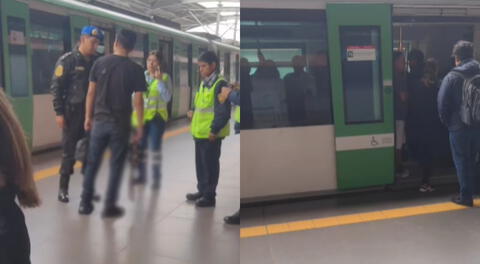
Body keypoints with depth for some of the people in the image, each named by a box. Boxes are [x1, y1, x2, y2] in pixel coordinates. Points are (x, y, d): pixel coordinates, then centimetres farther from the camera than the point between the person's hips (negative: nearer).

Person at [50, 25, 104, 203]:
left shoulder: (96, 62, 8)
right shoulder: (67, 60, -6)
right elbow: (56, 87, -9)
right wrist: (59, 112, -14)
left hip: (92, 113, 5)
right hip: (73, 113, -4)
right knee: (69, 152, 2)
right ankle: (63, 188, 14)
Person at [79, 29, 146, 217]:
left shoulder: (100, 63, 1)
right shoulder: (135, 69, -5)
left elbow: (91, 93, 3)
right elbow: (138, 101, -8)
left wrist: (88, 117, 12)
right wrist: (140, 126, 0)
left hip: (100, 121, 3)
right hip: (120, 124, -2)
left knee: (92, 162, 13)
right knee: (116, 165, 6)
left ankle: (85, 203, 18)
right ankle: (110, 206, 9)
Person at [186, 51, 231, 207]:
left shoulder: (220, 84, -14)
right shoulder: (203, 84, 13)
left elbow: (223, 112, -19)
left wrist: (214, 129, -20)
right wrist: (195, 114, 9)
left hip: (211, 133, -9)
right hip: (200, 132, 9)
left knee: (210, 164, 1)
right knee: (200, 164, 17)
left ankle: (209, 196, 10)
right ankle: (202, 191, 30)